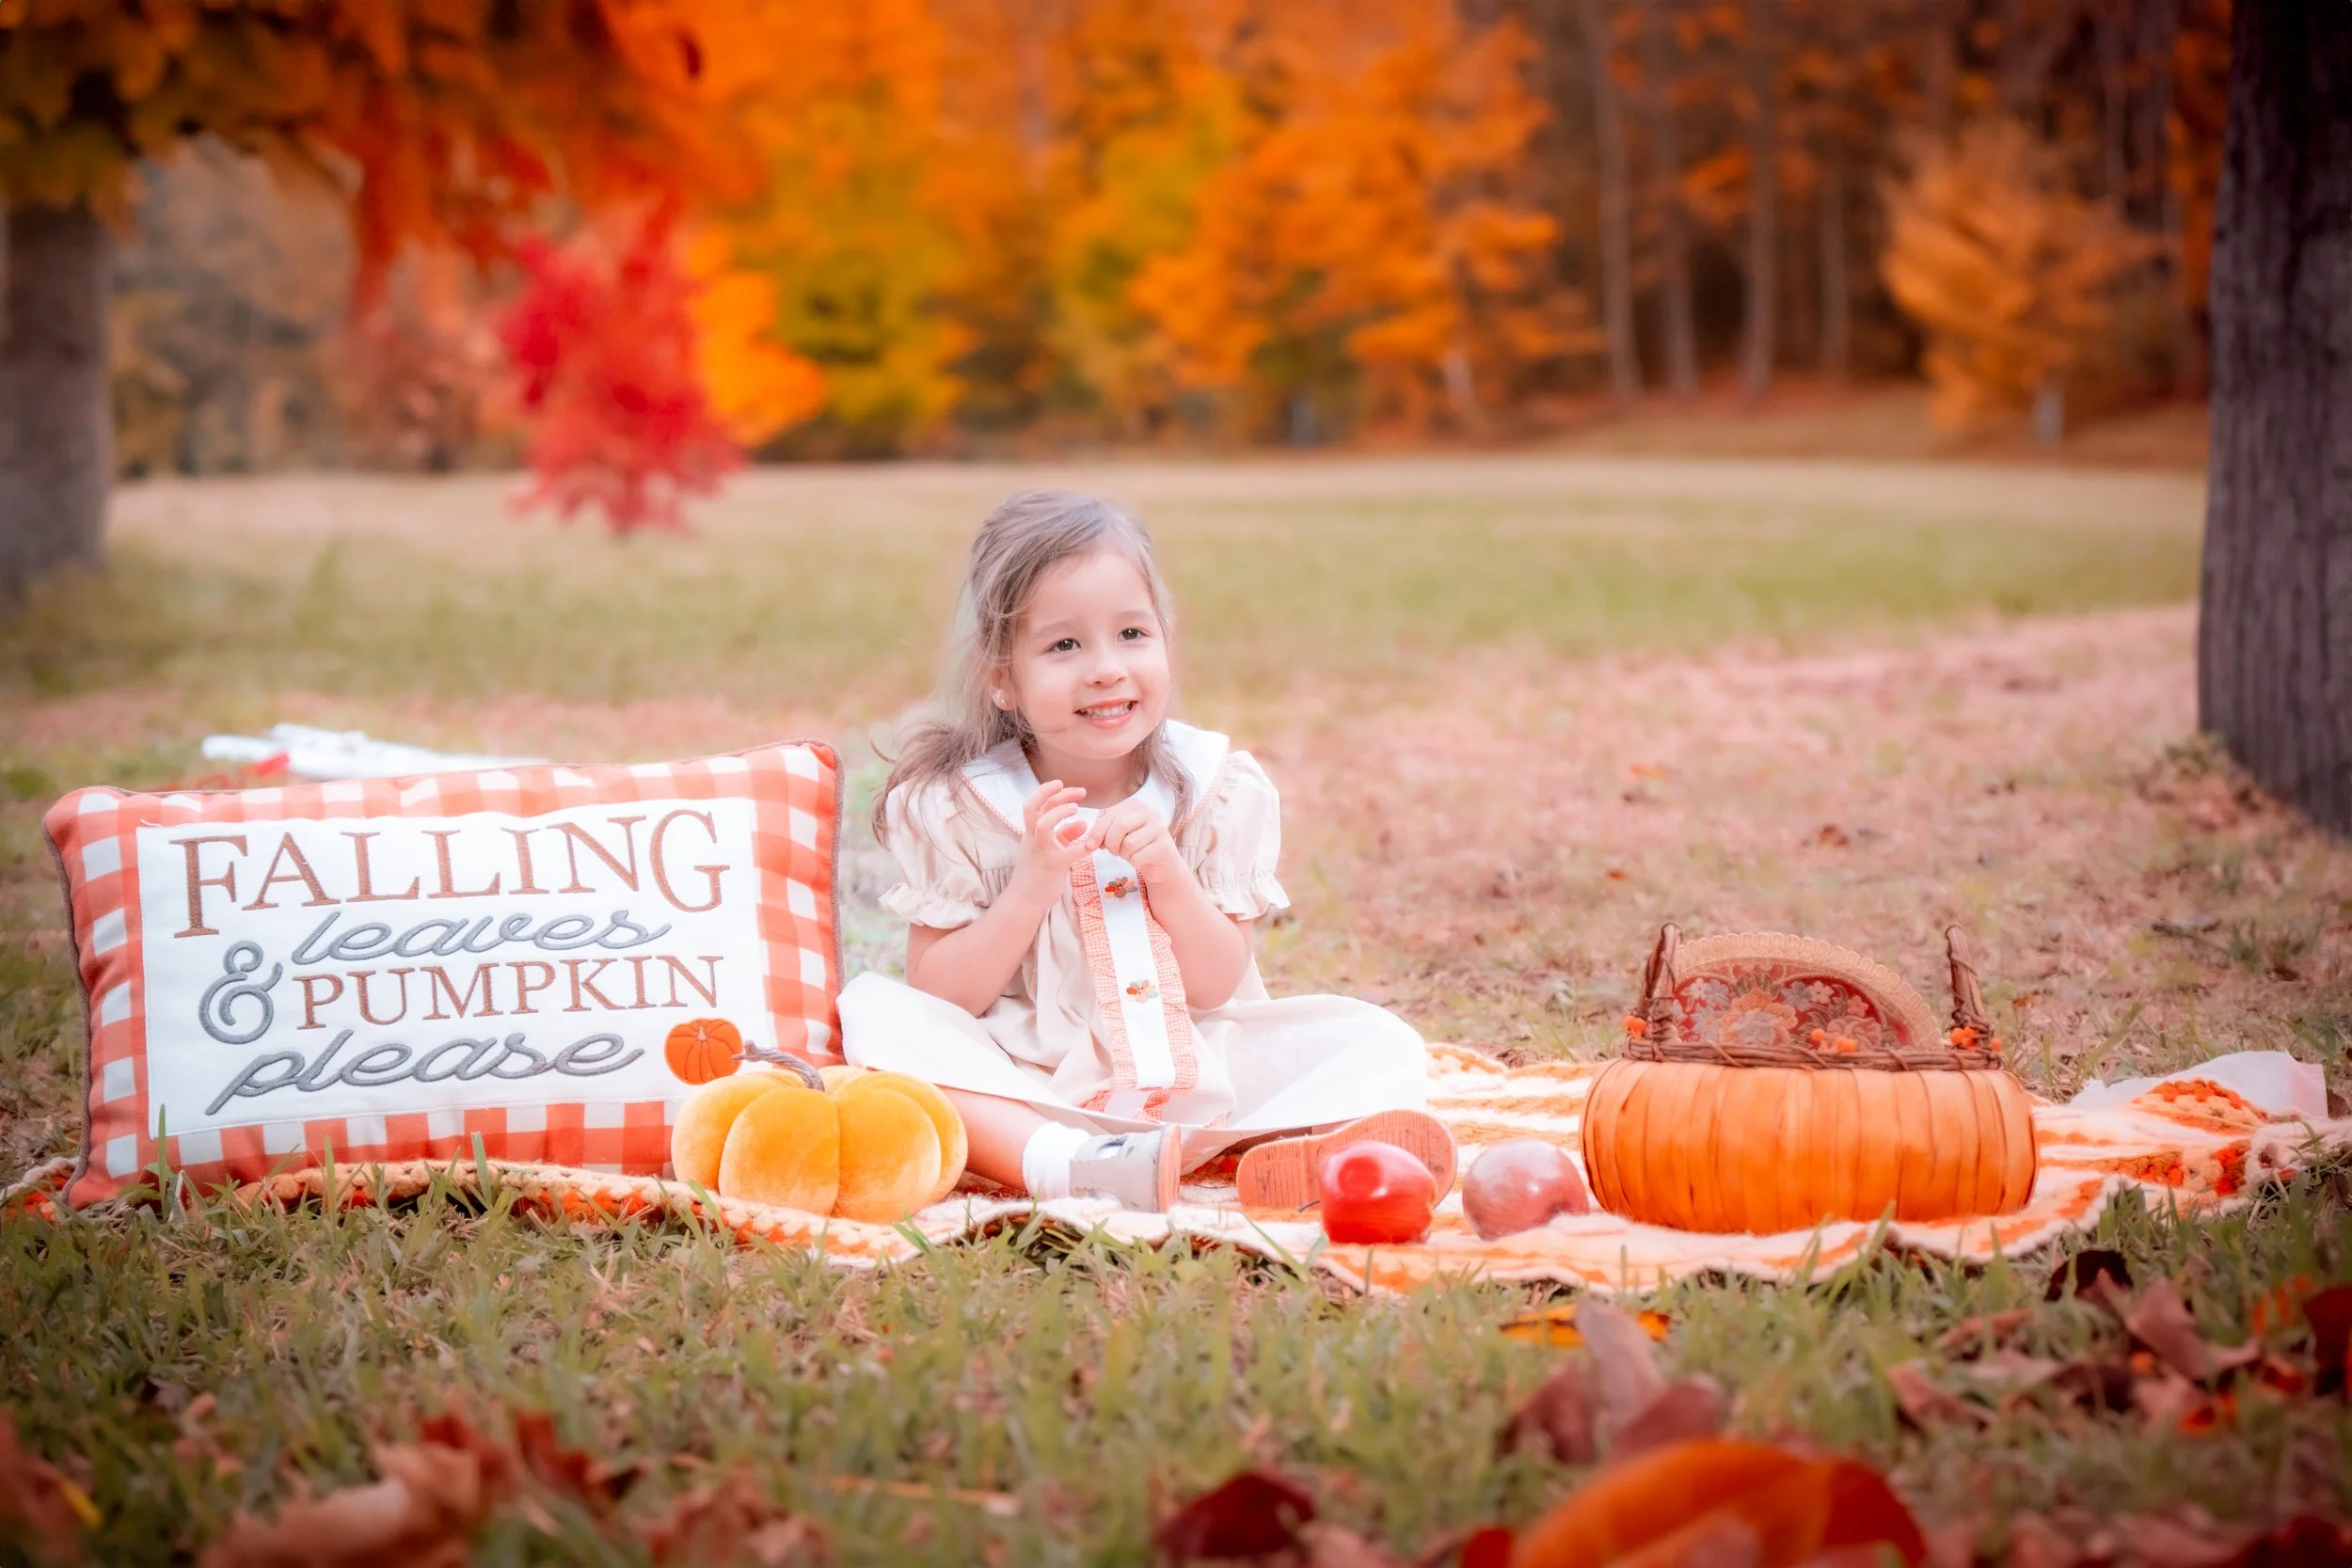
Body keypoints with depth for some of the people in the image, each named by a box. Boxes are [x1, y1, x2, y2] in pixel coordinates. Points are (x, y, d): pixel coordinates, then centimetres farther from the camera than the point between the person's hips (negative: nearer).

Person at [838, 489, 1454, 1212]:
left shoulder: (1218, 792, -1)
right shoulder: (956, 807, -5)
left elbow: (1216, 989, -2)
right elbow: (940, 1001, -8)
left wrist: (1167, 875, -19)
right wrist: (1034, 884, -20)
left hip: (1186, 1075, 2)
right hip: (1017, 1083, -1)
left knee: (1380, 1041, -16)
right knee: (874, 1009, -27)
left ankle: (1284, 1150, -50)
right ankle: (1063, 1164, -48)